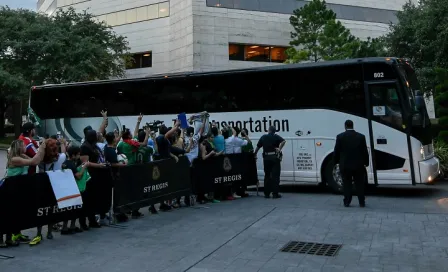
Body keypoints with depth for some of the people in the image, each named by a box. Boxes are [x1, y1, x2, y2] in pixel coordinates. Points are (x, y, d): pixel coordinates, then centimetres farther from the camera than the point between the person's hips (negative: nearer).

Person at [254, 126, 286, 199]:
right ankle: (275, 193, -5)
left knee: (267, 176, 11)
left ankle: (267, 193, 12)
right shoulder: (276, 137, 0)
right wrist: (279, 149, -16)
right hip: (275, 158, -3)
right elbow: (283, 141, -19)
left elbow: (258, 147, 13)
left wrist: (255, 154, 25)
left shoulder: (263, 137, 8)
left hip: (266, 158, 3)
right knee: (275, 176, -1)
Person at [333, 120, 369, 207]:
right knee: (359, 184, 10)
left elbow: (336, 151, -3)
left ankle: (347, 202, 7)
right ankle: (362, 202, 13)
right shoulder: (361, 136, -2)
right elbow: (365, 151, 1)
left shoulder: (340, 137, -6)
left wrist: (336, 161, 10)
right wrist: (366, 162, 11)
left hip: (345, 165, -1)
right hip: (358, 165, 1)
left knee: (347, 184, 7)